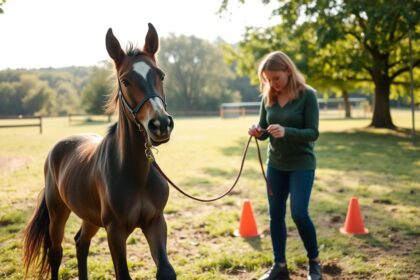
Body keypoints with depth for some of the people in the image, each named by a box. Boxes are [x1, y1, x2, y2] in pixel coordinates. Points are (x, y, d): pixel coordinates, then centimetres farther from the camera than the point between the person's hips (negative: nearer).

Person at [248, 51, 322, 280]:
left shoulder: (307, 95, -13)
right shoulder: (267, 98, 1)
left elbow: (313, 133, -16)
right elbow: (264, 131, 7)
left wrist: (286, 132, -32)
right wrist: (258, 132, -17)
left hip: (301, 164, -5)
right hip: (275, 164, 5)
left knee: (299, 214, -11)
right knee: (275, 215, 7)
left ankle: (314, 261, 12)